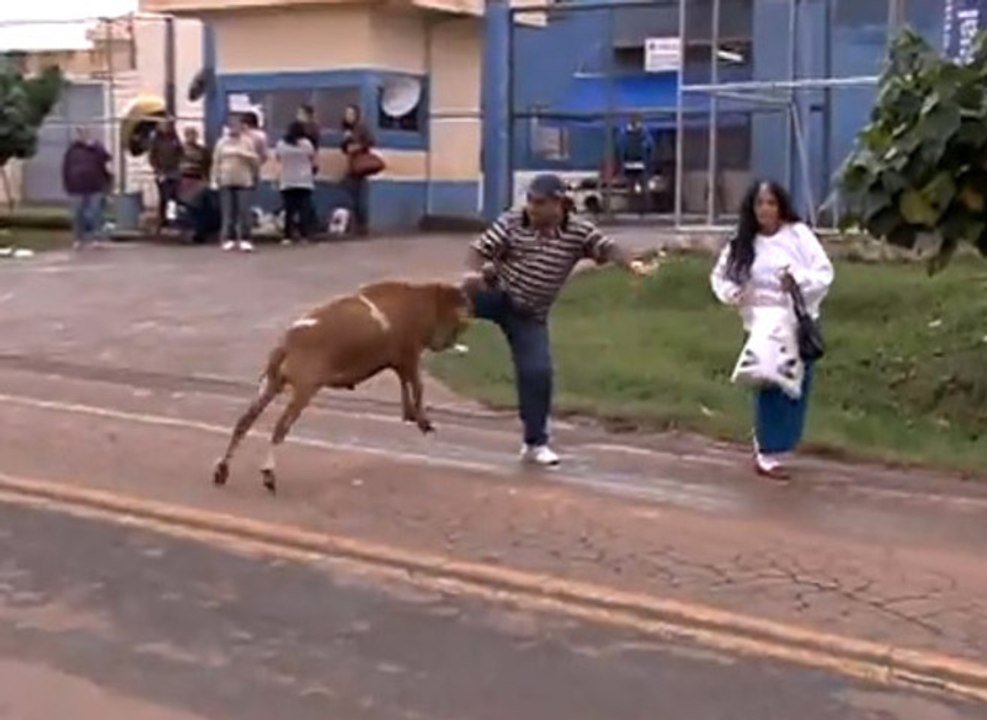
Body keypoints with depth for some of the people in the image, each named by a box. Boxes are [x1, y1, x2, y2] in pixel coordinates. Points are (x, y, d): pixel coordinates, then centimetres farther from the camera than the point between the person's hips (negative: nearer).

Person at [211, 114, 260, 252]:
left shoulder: (249, 141, 5)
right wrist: (215, 179, 2)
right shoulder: (222, 142, 10)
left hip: (244, 181, -2)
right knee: (228, 213, -1)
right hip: (226, 181, 2)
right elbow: (216, 162, 9)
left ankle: (245, 240, -6)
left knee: (244, 212, -8)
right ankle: (229, 239, 3)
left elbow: (256, 159, 0)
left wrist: (243, 154, -14)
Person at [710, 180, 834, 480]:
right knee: (768, 389, -4)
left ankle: (773, 447, 23)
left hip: (799, 324, 0)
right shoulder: (742, 243, 1)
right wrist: (732, 293, -9)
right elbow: (719, 275, 11)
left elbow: (825, 272, -8)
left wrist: (799, 279, -27)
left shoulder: (799, 234, -5)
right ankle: (768, 455, 3)